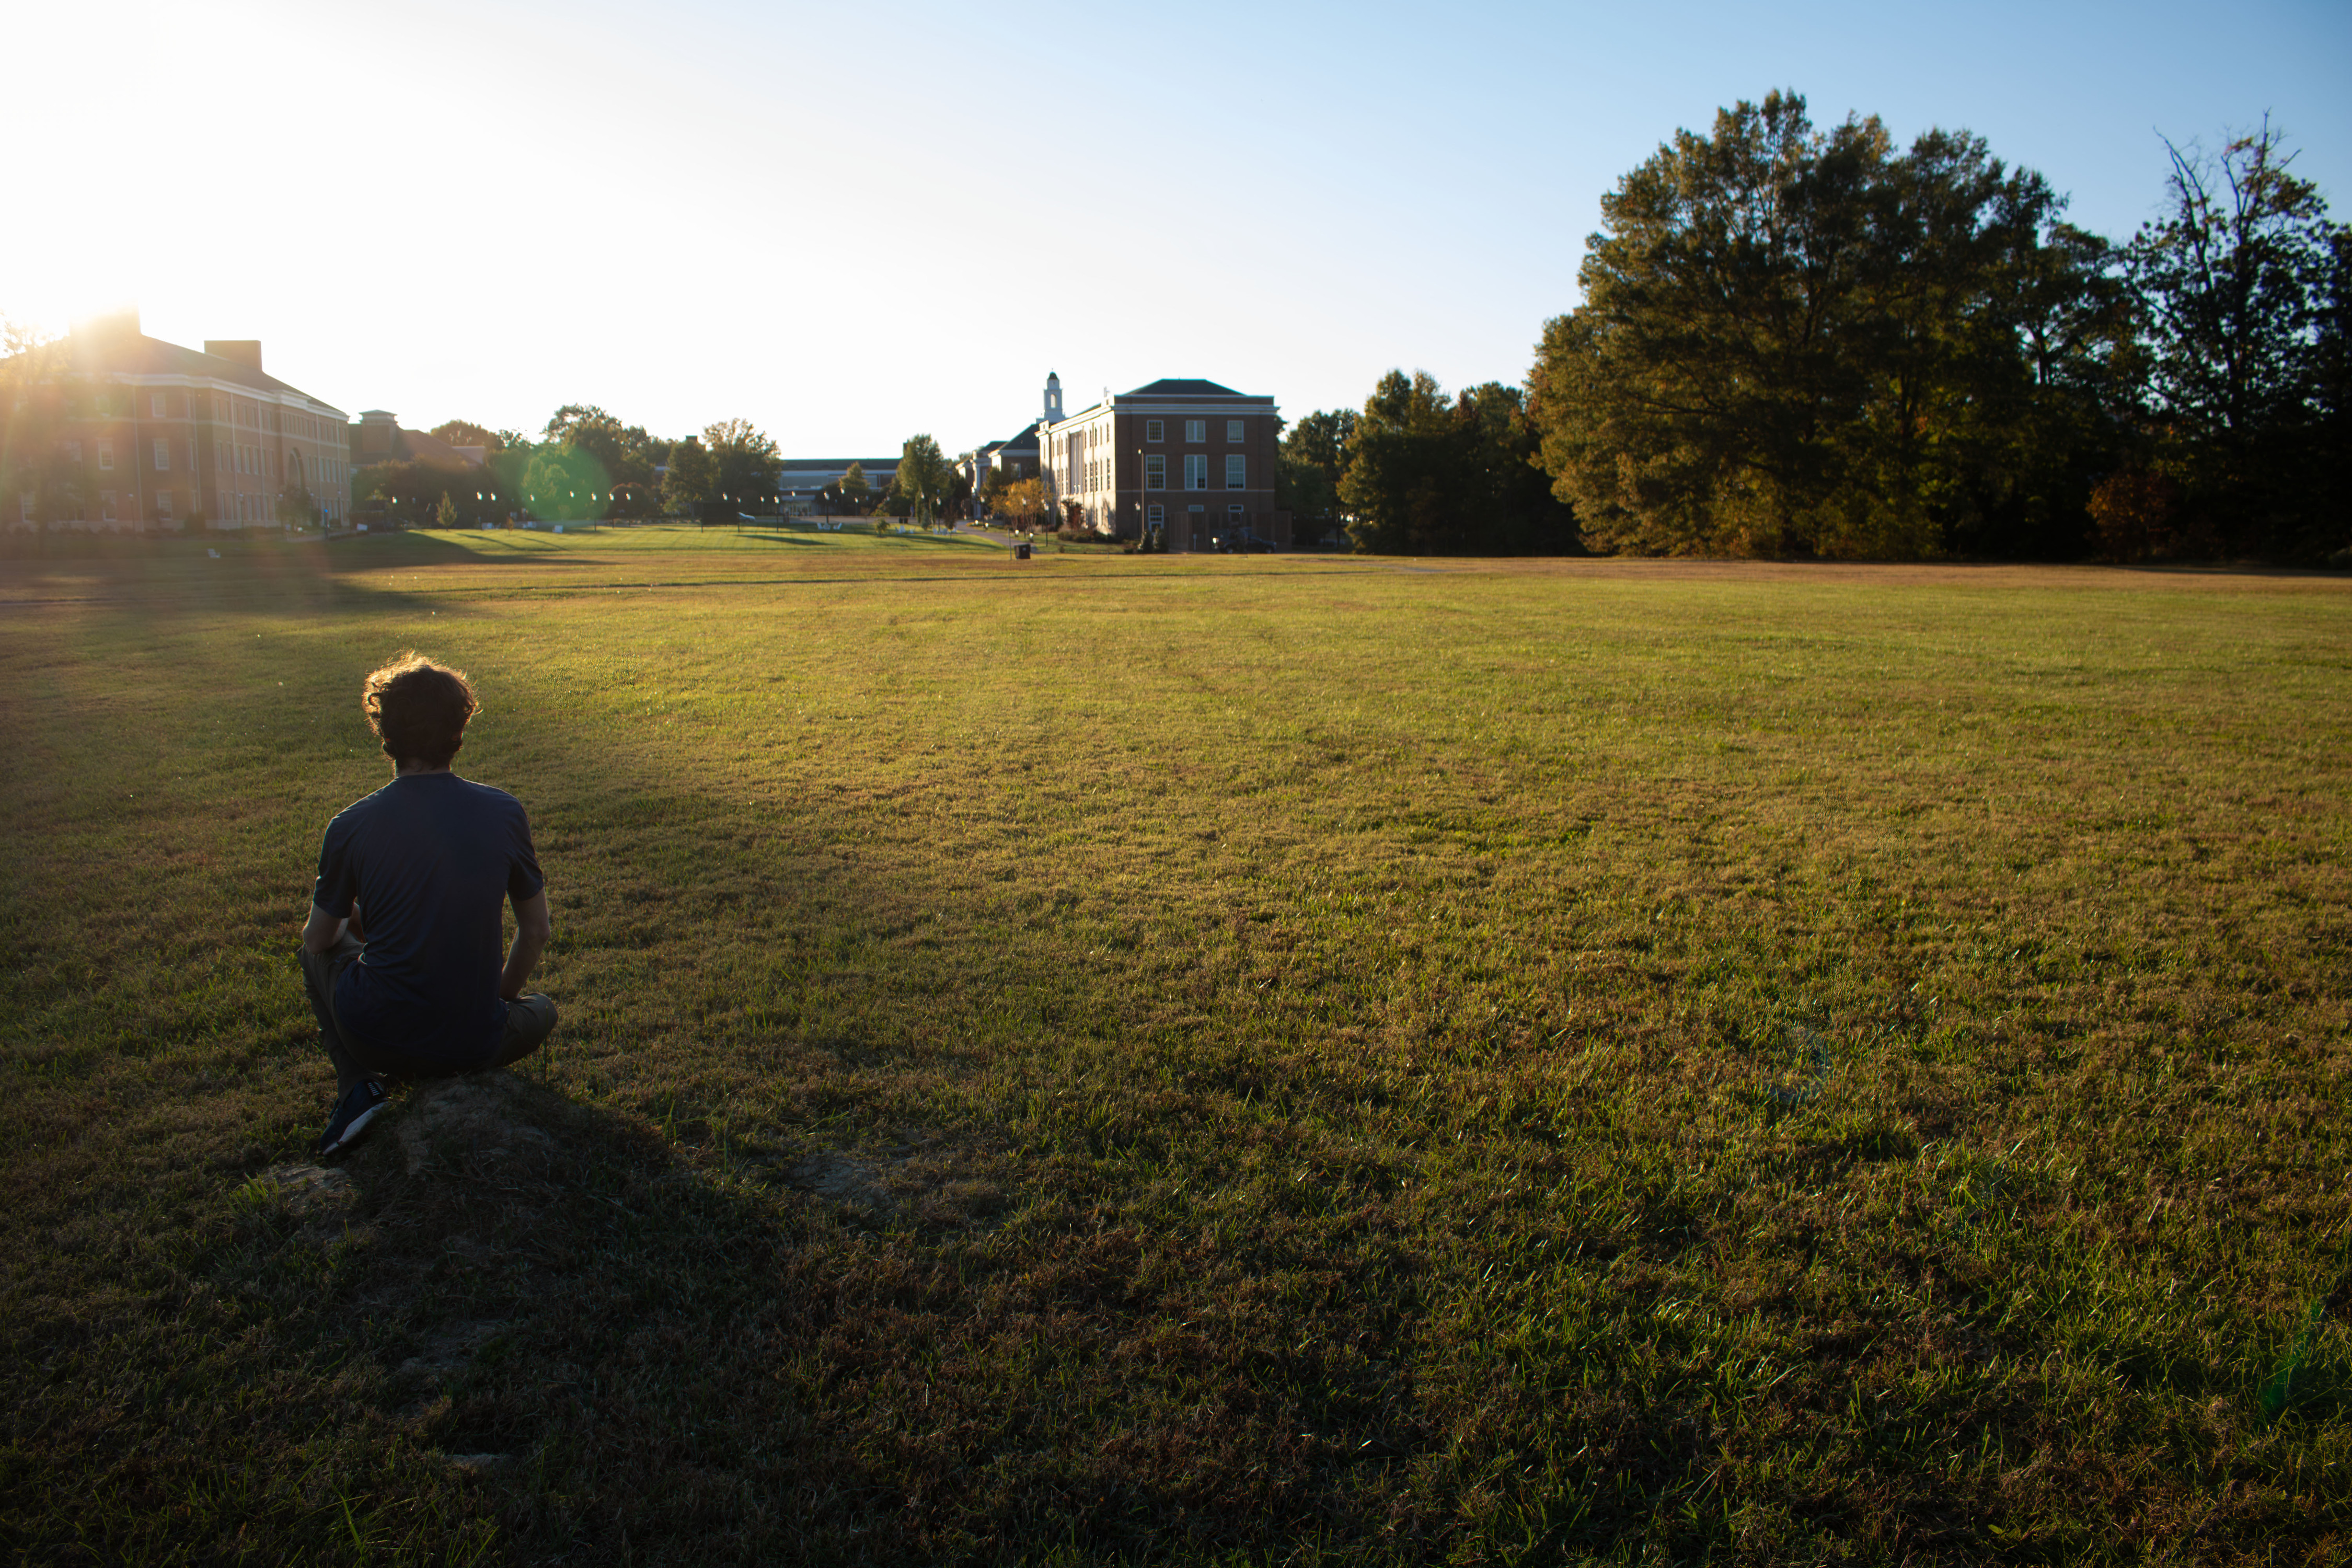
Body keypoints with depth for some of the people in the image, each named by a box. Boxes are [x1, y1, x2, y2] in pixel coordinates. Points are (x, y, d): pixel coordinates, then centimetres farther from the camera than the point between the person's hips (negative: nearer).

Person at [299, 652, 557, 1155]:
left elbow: (320, 939, 9)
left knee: (319, 947, 30)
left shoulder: (351, 827, -7)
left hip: (376, 1038, 0)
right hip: (473, 1046, 1)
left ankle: (356, 1083, 9)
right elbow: (537, 930, 6)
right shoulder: (504, 813, -5)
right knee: (542, 1011, 34)